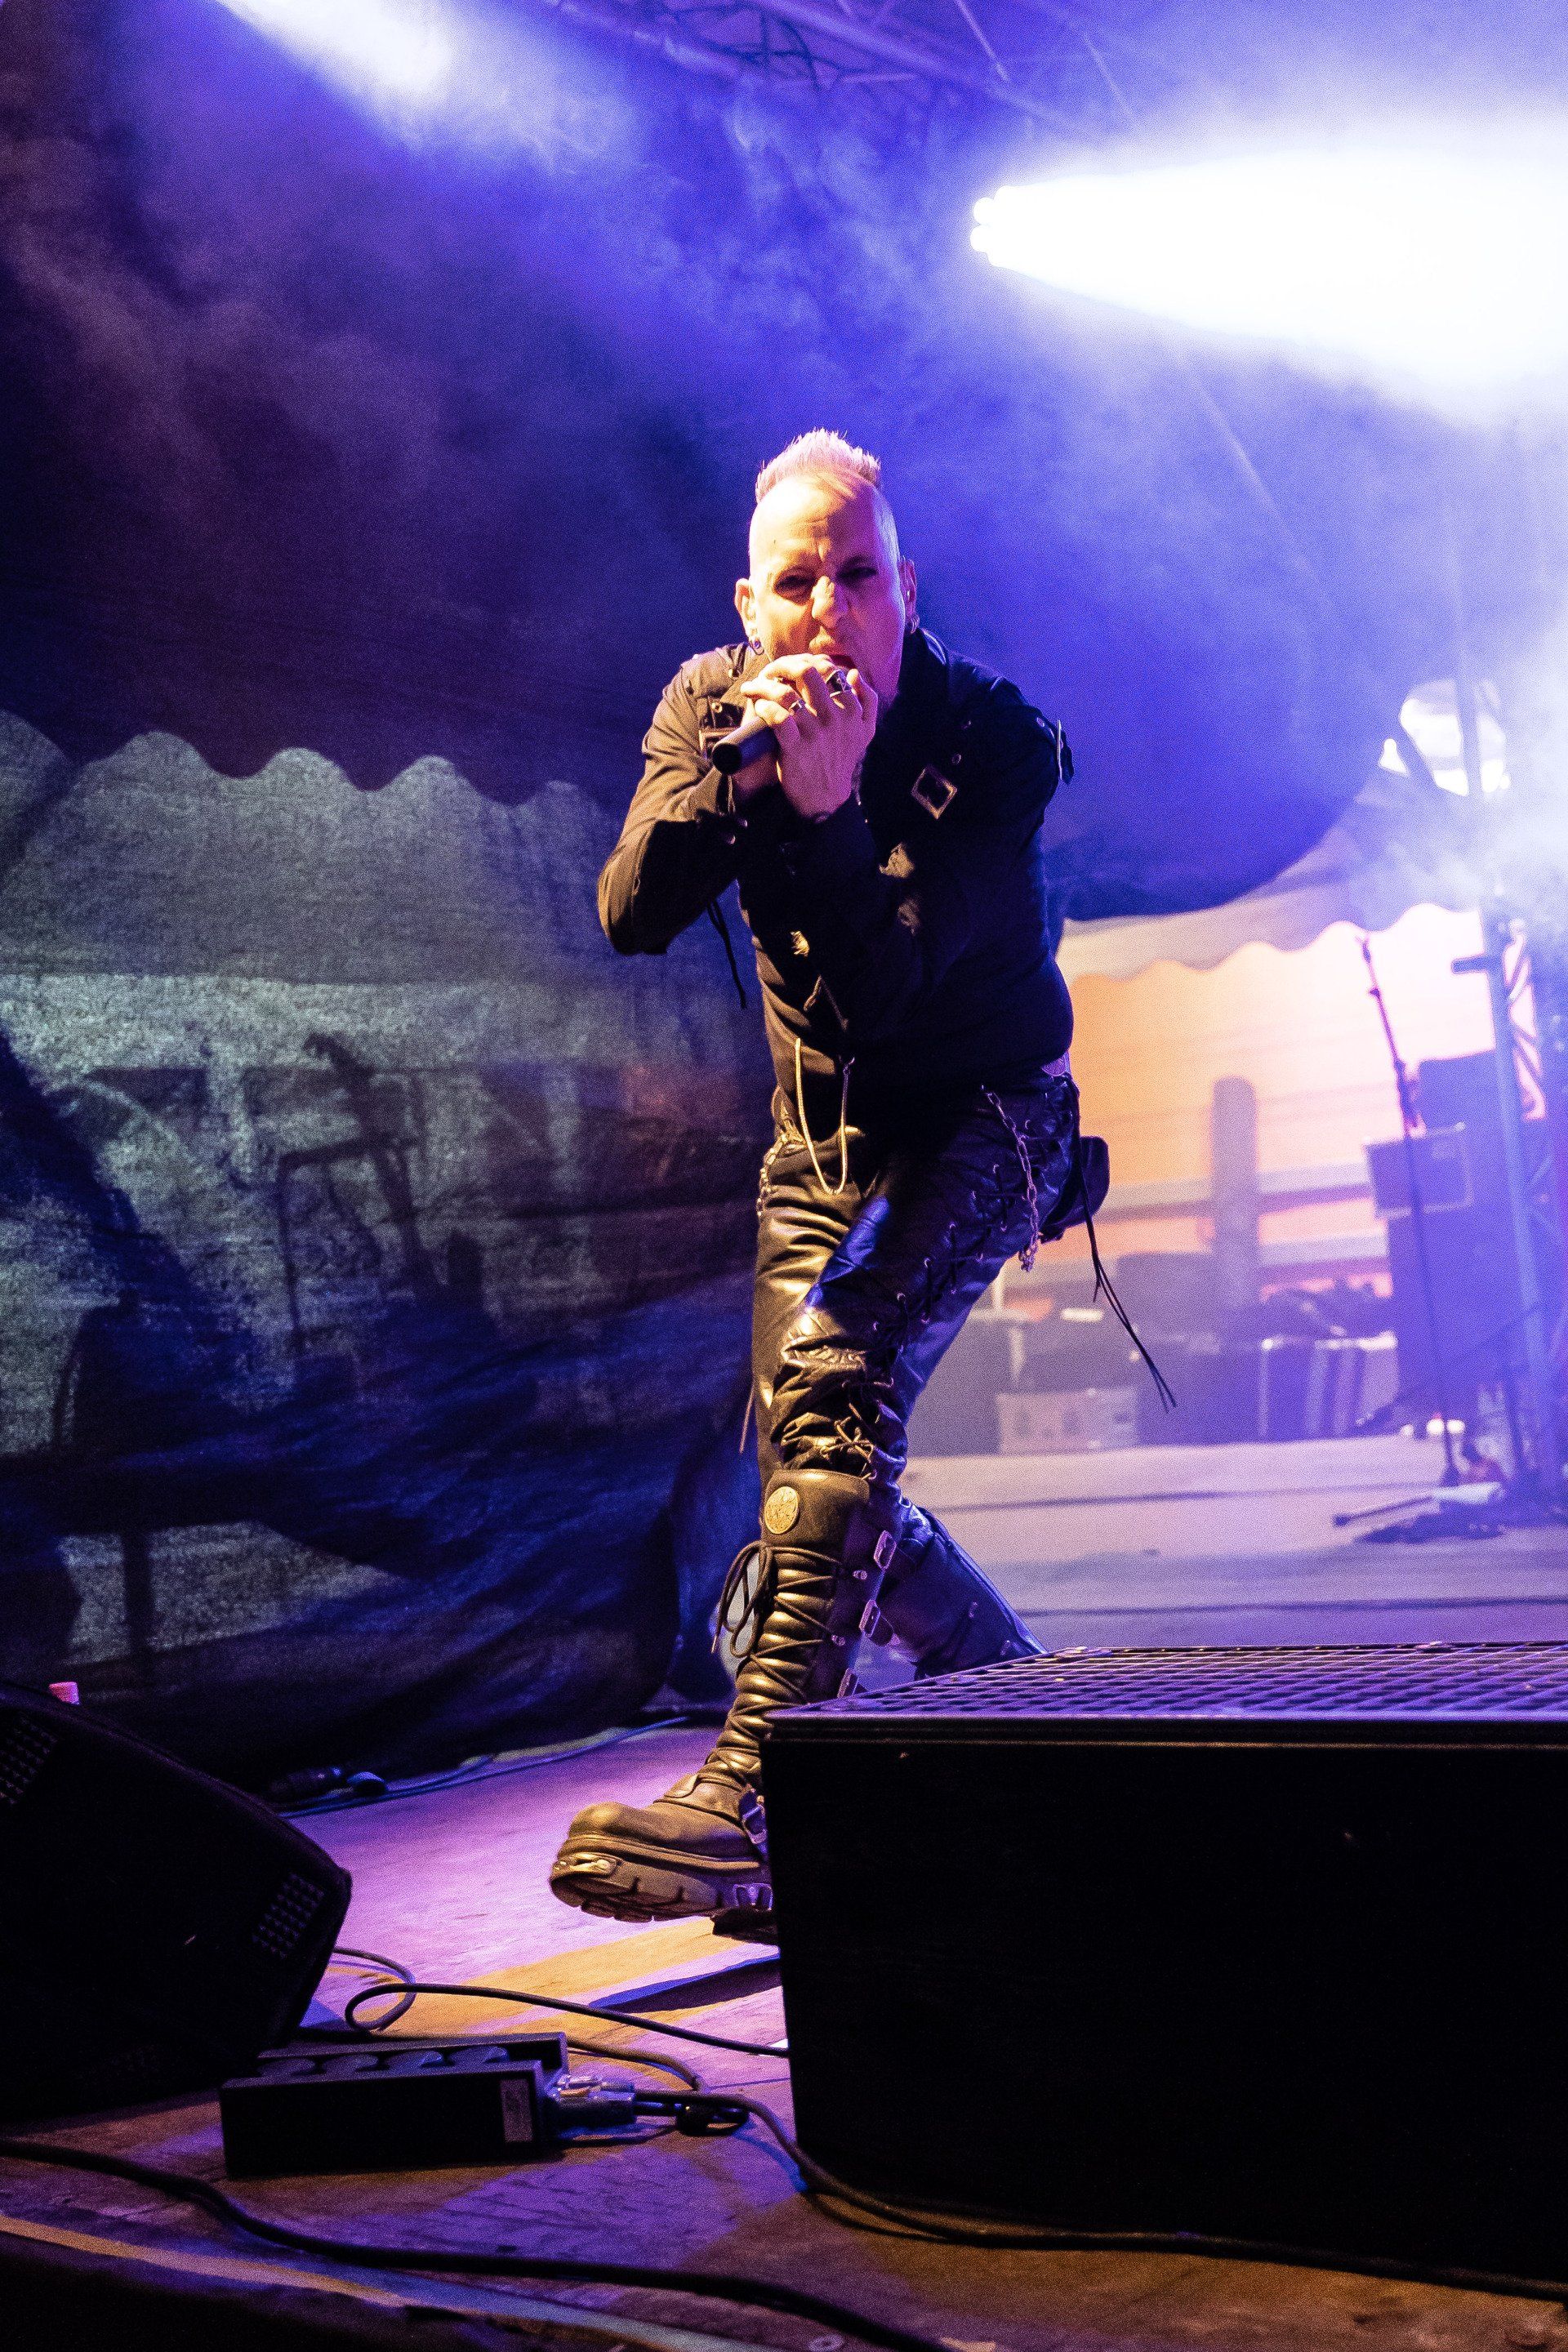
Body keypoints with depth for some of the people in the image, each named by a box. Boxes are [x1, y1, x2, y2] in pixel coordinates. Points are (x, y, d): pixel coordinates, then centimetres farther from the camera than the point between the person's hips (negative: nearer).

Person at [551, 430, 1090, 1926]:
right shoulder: (709, 701, -6)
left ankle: (751, 1798, -34)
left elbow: (888, 983, -27)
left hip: (981, 1115, -5)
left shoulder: (994, 743, -19)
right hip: (822, 1127, 6)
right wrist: (732, 772, -33)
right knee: (812, 1464, 5)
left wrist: (829, 802, -38)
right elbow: (629, 918, -20)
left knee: (836, 1368, -30)